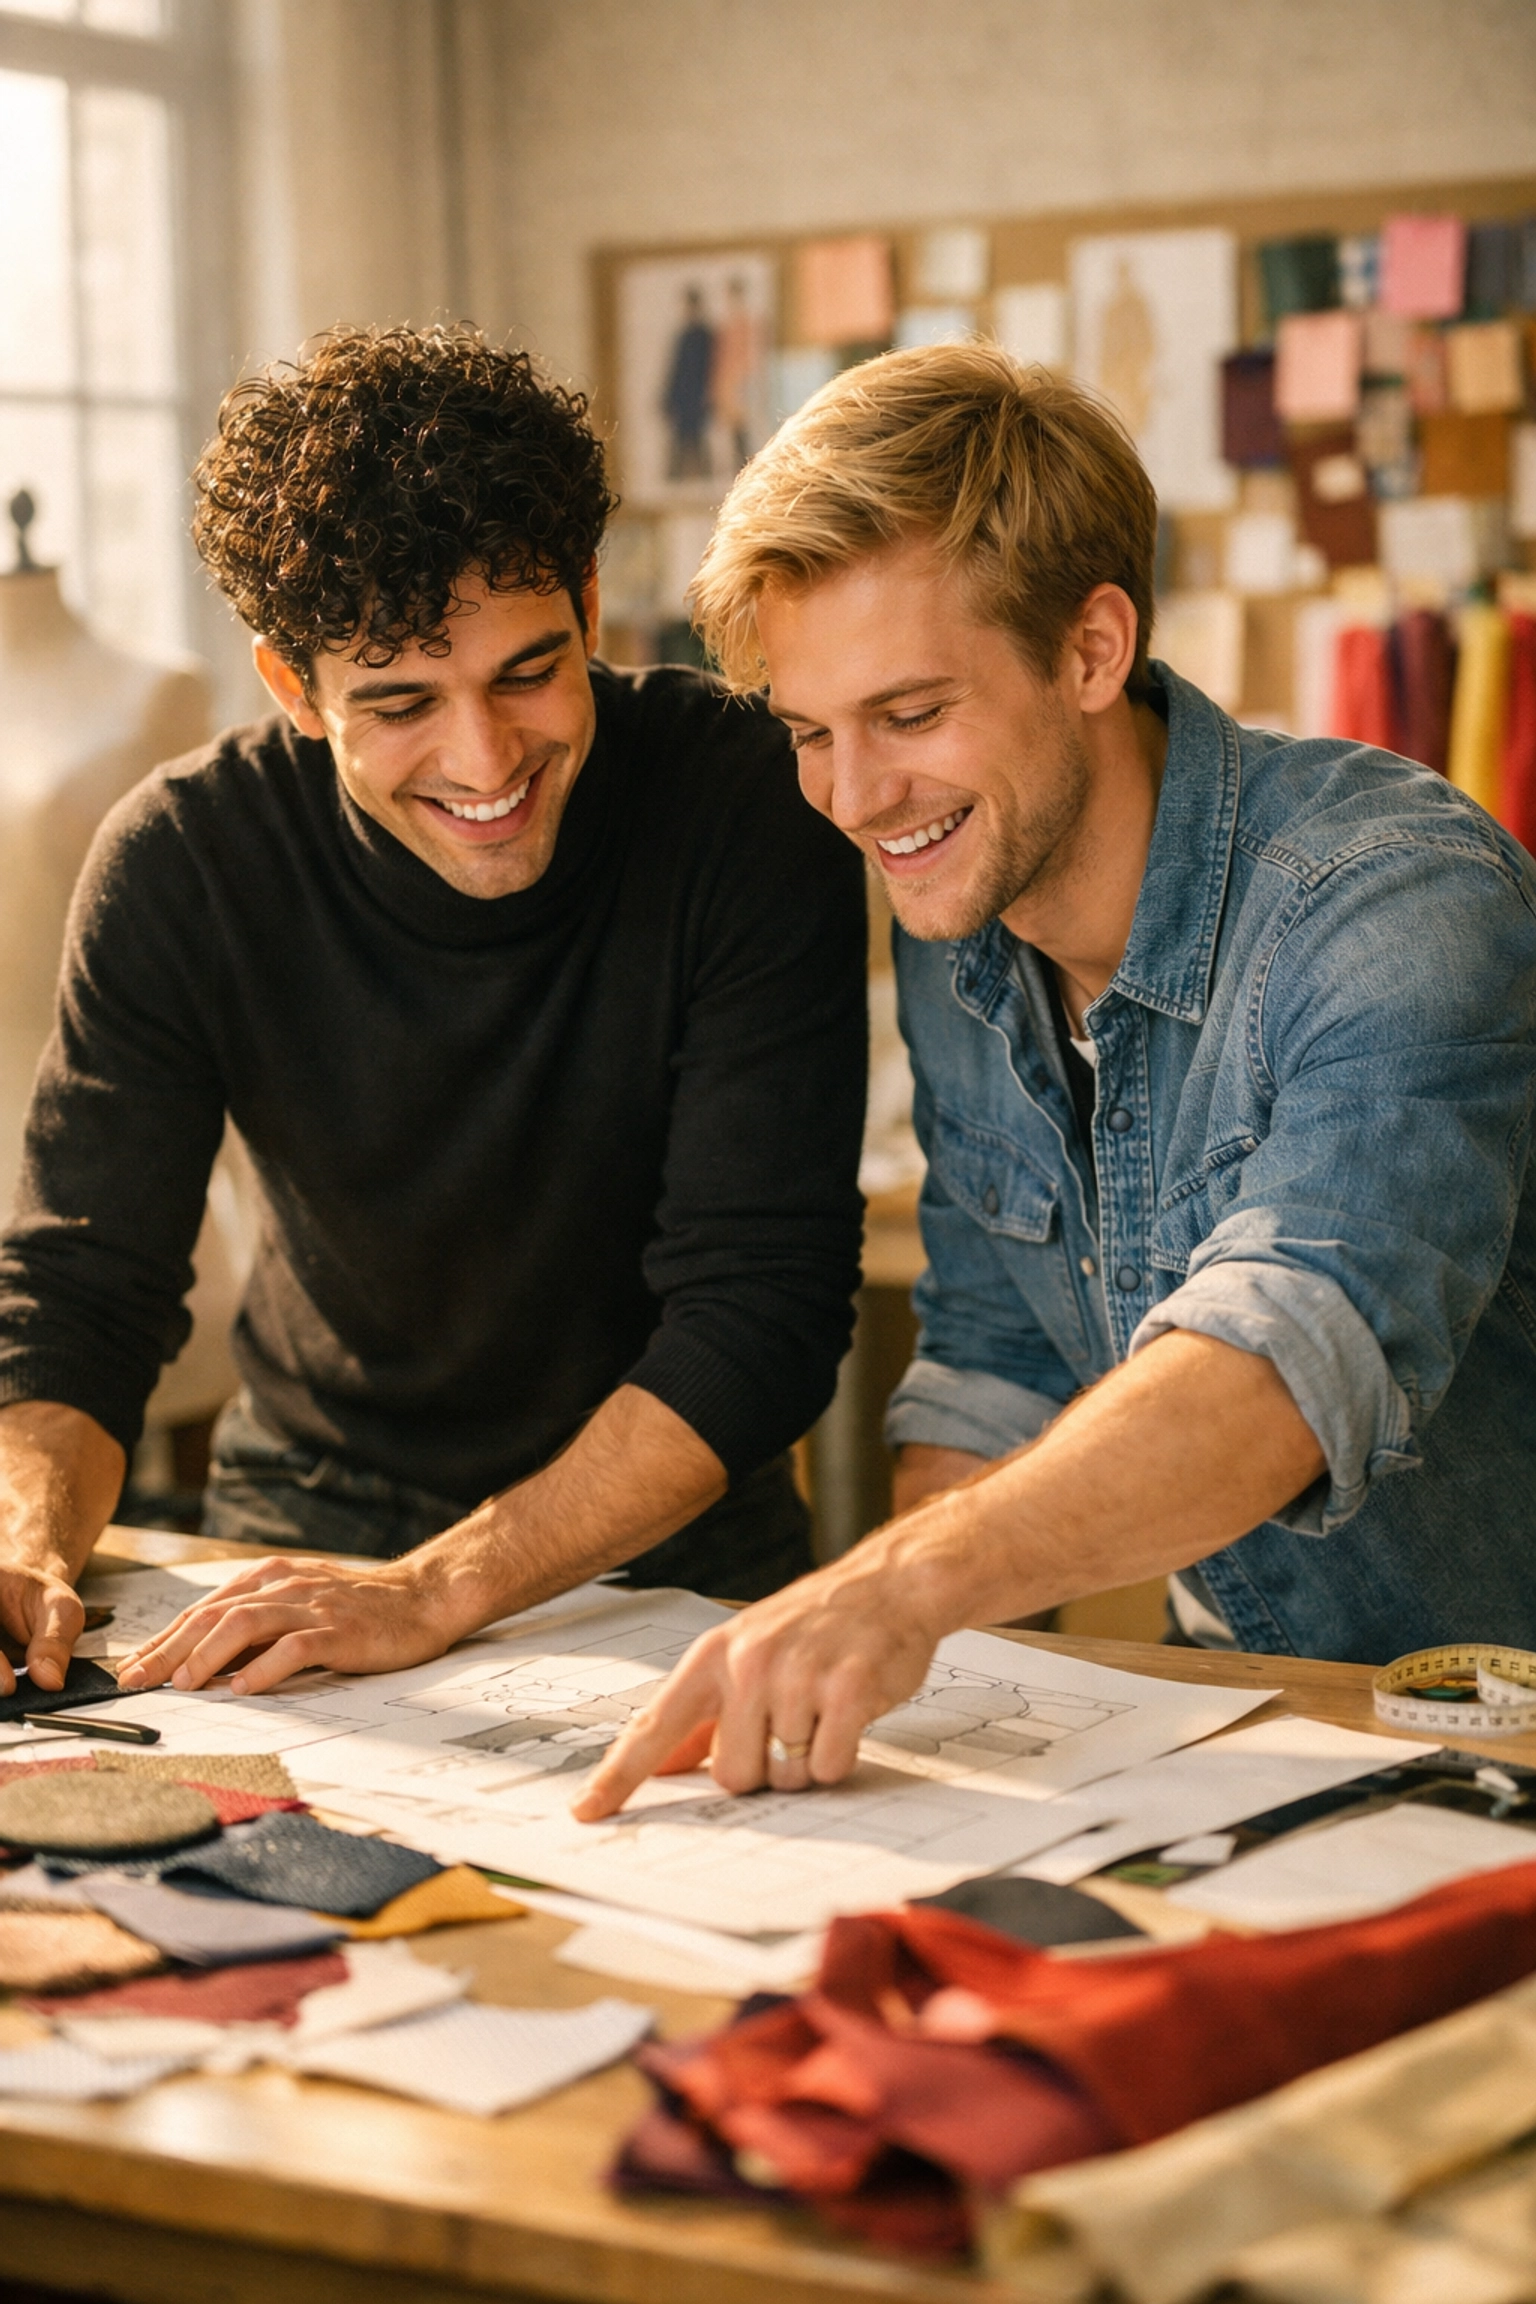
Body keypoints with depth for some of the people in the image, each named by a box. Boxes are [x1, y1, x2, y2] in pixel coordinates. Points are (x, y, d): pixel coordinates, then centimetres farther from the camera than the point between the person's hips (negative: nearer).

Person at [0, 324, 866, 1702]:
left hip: (673, 1547, -3)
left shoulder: (749, 810, -19)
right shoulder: (182, 867, -12)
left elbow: (765, 1306, -21)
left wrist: (435, 1588, -30)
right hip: (316, 1518, 3)